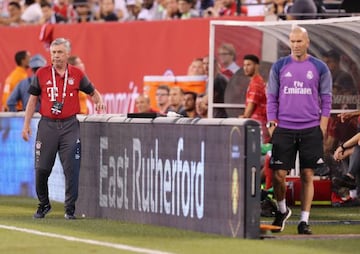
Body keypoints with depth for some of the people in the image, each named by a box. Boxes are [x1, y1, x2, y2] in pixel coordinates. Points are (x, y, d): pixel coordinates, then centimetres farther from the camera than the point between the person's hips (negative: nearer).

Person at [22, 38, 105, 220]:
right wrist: (26, 124, 3)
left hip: (70, 126, -1)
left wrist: (99, 102, -7)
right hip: (47, 125, 1)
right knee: (41, 169, 4)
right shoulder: (42, 74, 3)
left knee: (71, 169, -5)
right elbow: (32, 100, 9)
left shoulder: (77, 74, 3)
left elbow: (92, 92, 15)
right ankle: (43, 205, 23)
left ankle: (70, 209, 3)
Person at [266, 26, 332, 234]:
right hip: (284, 129, 1)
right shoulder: (279, 67, 6)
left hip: (311, 130, -1)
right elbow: (272, 98, 9)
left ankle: (304, 221, 5)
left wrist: (322, 127, -3)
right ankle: (282, 210, 22)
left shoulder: (320, 68, 4)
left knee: (308, 175, -1)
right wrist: (272, 124, 0)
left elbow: (326, 99, 7)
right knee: (279, 174, -3)